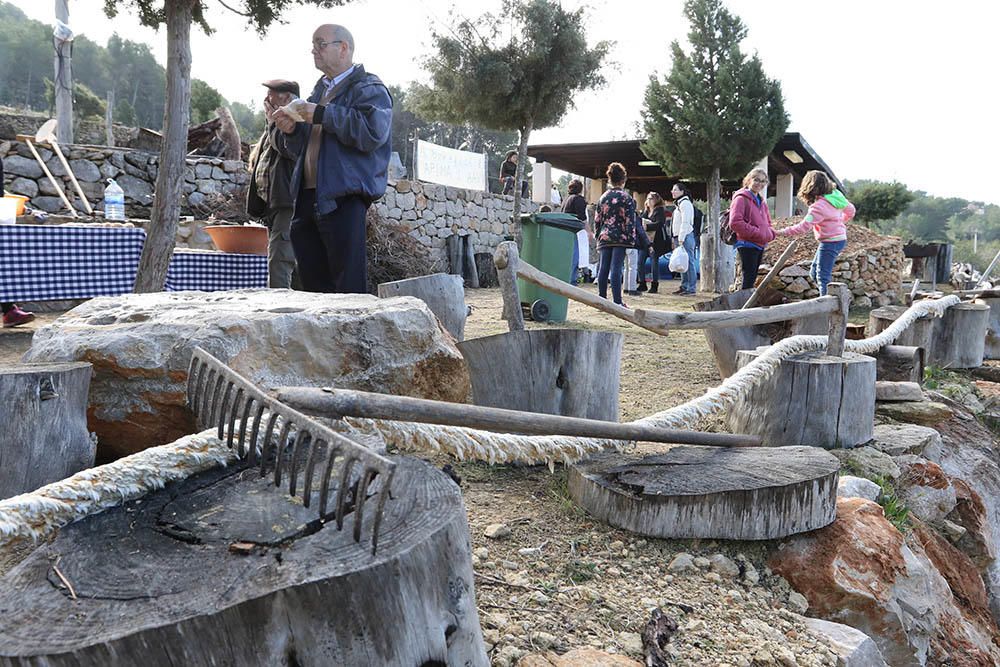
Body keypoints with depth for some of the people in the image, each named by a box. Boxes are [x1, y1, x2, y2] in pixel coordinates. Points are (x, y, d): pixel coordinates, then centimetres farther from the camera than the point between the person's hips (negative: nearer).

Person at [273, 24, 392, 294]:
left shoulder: (369, 88, 0)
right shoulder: (320, 90, 24)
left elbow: (372, 132, -20)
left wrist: (322, 115, -16)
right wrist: (291, 130, 8)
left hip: (344, 200, -8)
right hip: (308, 196, 8)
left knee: (348, 284, -9)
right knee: (312, 282, 12)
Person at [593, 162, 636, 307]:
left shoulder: (603, 197, 10)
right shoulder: (626, 198, -4)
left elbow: (597, 219, 11)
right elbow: (630, 220, -9)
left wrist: (598, 235, 18)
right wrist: (632, 240, -7)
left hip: (604, 237, 4)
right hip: (620, 238, -4)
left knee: (603, 268, 6)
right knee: (616, 269, -7)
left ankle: (602, 300, 10)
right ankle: (617, 302, -7)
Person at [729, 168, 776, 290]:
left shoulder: (761, 201, 18)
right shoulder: (741, 198, -8)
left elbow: (767, 222, 27)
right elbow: (735, 222, -20)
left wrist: (770, 233, 3)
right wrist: (757, 233, -20)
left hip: (760, 245, 9)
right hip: (747, 245, -9)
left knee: (752, 278, 12)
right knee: (748, 279, -10)